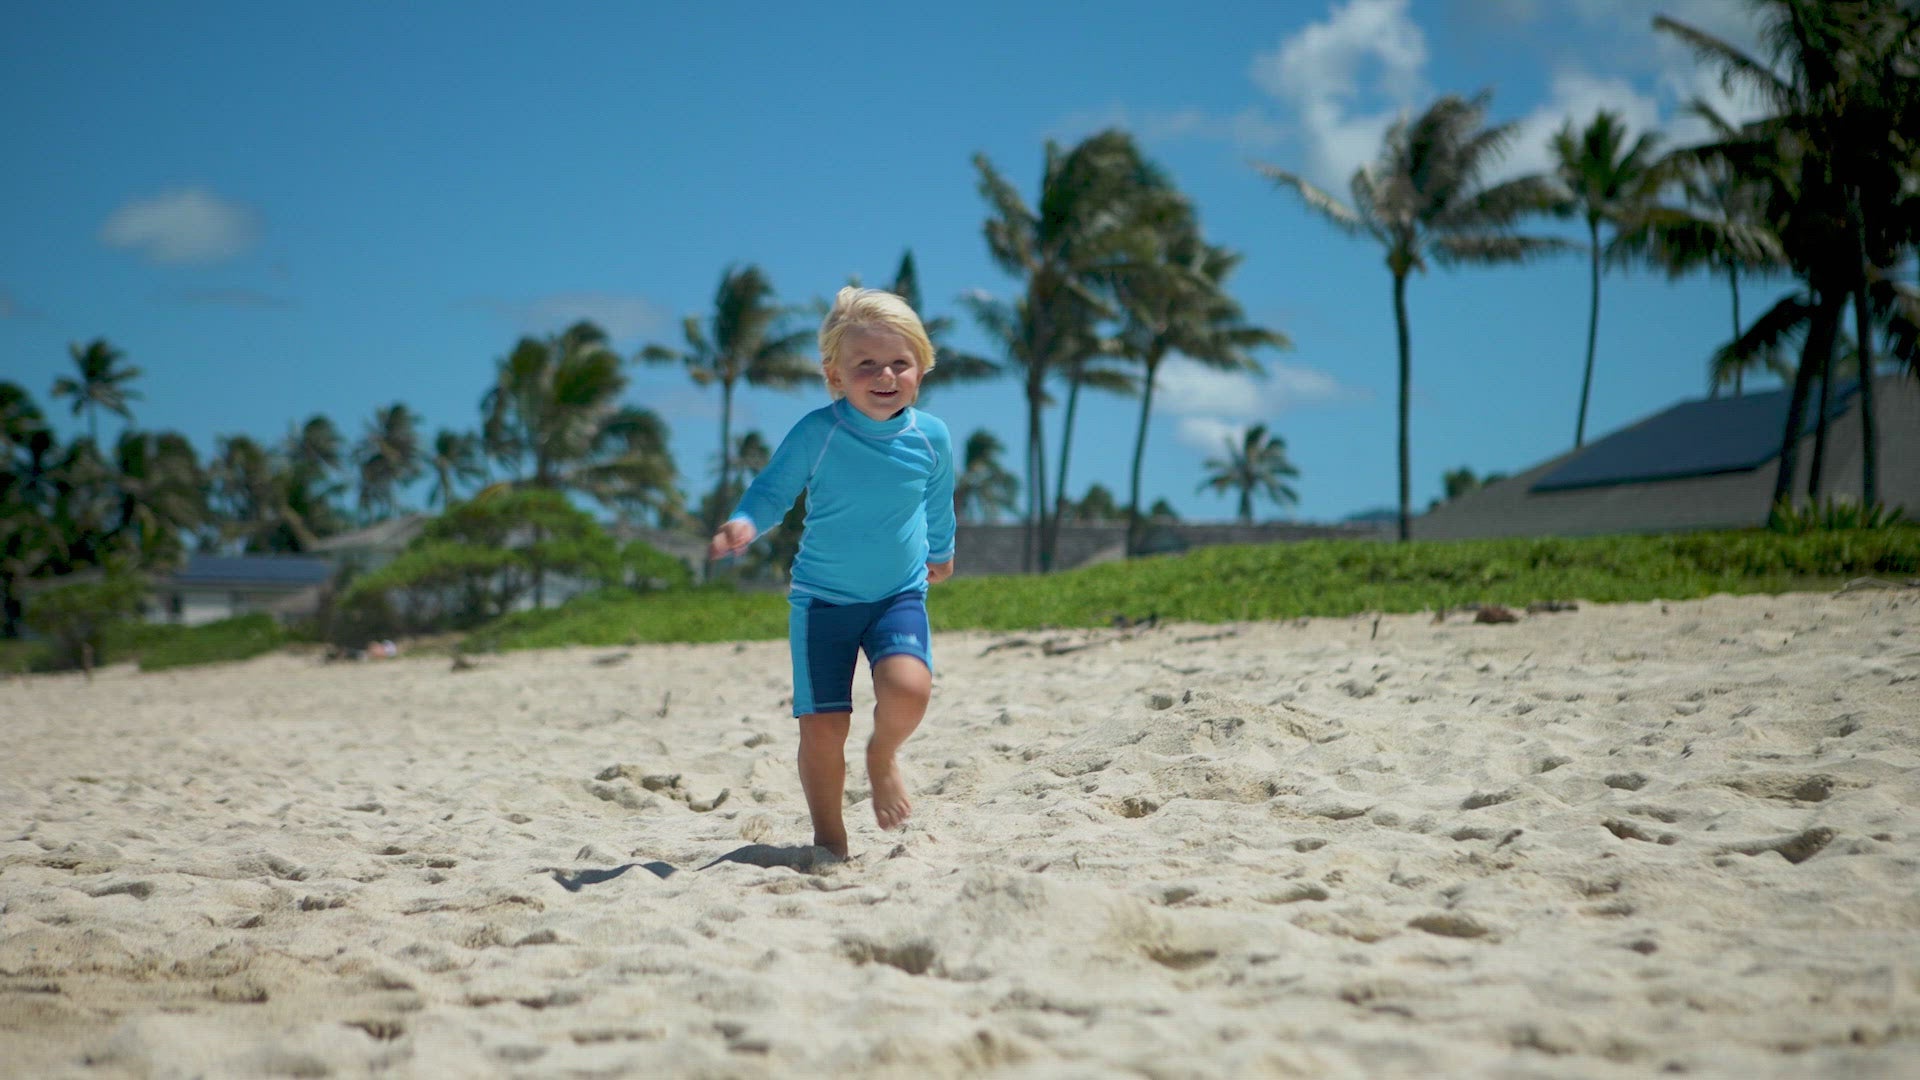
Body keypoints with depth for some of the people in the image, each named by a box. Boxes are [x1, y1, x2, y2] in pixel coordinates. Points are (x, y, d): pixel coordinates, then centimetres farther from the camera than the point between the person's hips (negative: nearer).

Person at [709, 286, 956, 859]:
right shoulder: (817, 432, -14)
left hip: (899, 595, 1)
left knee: (907, 686, -26)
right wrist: (744, 523, -29)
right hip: (821, 598, -1)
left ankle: (883, 756, 9)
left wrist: (941, 553, 31)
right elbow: (773, 488, -7)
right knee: (822, 726, -4)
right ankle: (830, 841, 18)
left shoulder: (931, 437, -4)